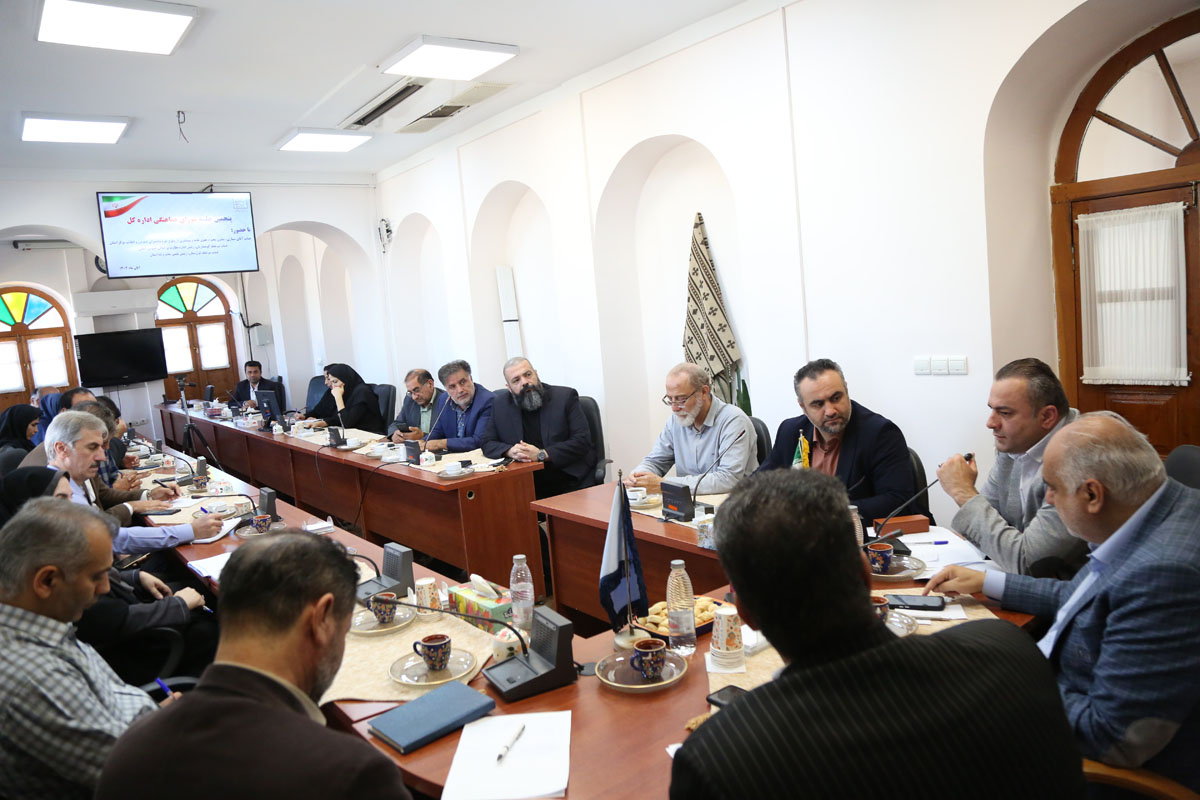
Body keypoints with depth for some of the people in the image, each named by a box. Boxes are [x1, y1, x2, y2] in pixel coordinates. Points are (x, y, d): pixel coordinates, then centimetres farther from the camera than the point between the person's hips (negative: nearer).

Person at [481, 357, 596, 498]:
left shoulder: (565, 397, -1)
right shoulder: (500, 405, 8)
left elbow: (582, 441, -7)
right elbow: (486, 443, 10)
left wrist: (542, 454, -17)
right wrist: (510, 451, -12)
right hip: (526, 486, 3)